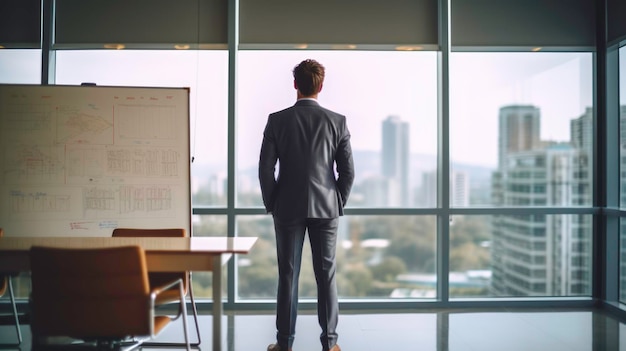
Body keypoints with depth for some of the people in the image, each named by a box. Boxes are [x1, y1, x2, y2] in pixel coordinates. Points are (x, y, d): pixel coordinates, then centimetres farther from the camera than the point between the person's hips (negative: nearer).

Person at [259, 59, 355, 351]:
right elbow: (347, 171, -2)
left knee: (288, 275, 6)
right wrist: (338, 204, 10)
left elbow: (265, 168, -6)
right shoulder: (337, 121, -2)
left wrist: (271, 204, 6)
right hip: (325, 207, 1)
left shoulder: (277, 120, -5)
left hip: (288, 208, 0)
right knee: (326, 275, 7)